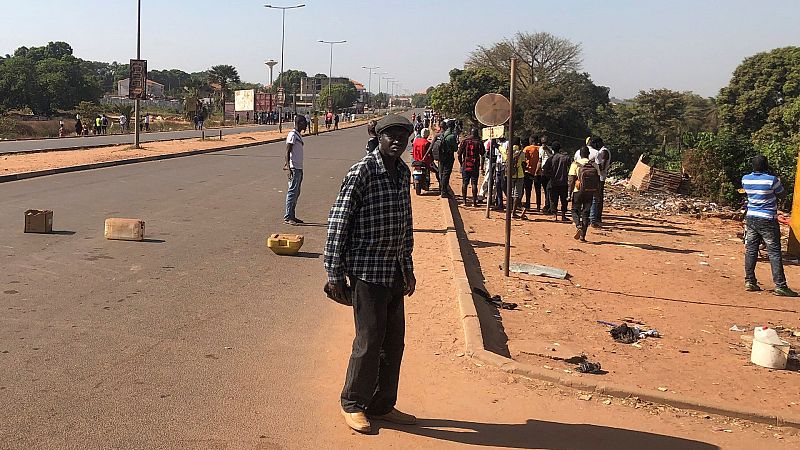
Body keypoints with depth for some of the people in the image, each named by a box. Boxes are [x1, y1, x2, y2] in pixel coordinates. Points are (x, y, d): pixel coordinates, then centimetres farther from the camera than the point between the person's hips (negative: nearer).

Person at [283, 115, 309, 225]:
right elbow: (287, 152, -16)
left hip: (299, 168, 10)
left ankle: (292, 216, 17)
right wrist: (288, 168, -22)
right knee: (292, 192, -7)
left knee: (296, 193, 12)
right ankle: (287, 217, -4)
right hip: (294, 168, -10)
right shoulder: (292, 135, -13)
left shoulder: (299, 135, 17)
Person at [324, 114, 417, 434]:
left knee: (394, 341, 12)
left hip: (395, 272, 8)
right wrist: (334, 274, -15)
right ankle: (353, 405, 19)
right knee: (370, 341, -1)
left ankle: (382, 406, 27)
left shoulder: (403, 172, 9)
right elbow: (337, 223, -14)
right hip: (367, 271, -8)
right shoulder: (361, 173, -14)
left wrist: (407, 269, 20)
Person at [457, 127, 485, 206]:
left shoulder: (464, 141, 1)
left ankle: (464, 201, 8)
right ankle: (474, 202, 2)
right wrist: (481, 167, -1)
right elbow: (482, 156, -6)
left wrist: (461, 164, 11)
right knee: (474, 184, 2)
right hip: (475, 167, -1)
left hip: (465, 166, 1)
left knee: (464, 184, 8)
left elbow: (459, 155, -1)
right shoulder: (479, 143, -1)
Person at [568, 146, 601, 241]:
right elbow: (598, 181, 4)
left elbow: (571, 181, -7)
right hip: (590, 192, 2)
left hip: (578, 191, -2)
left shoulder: (575, 164, -5)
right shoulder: (594, 165, 2)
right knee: (586, 213, 9)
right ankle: (582, 236, 6)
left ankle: (578, 226, -15)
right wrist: (596, 193, 14)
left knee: (575, 210, 13)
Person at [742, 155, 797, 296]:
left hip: (751, 219, 5)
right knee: (774, 253, -2)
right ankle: (780, 286, -3)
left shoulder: (745, 179, -1)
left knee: (750, 250, 10)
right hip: (768, 221, -5)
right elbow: (783, 195, 0)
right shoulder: (772, 180, -14)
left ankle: (749, 282, 12)